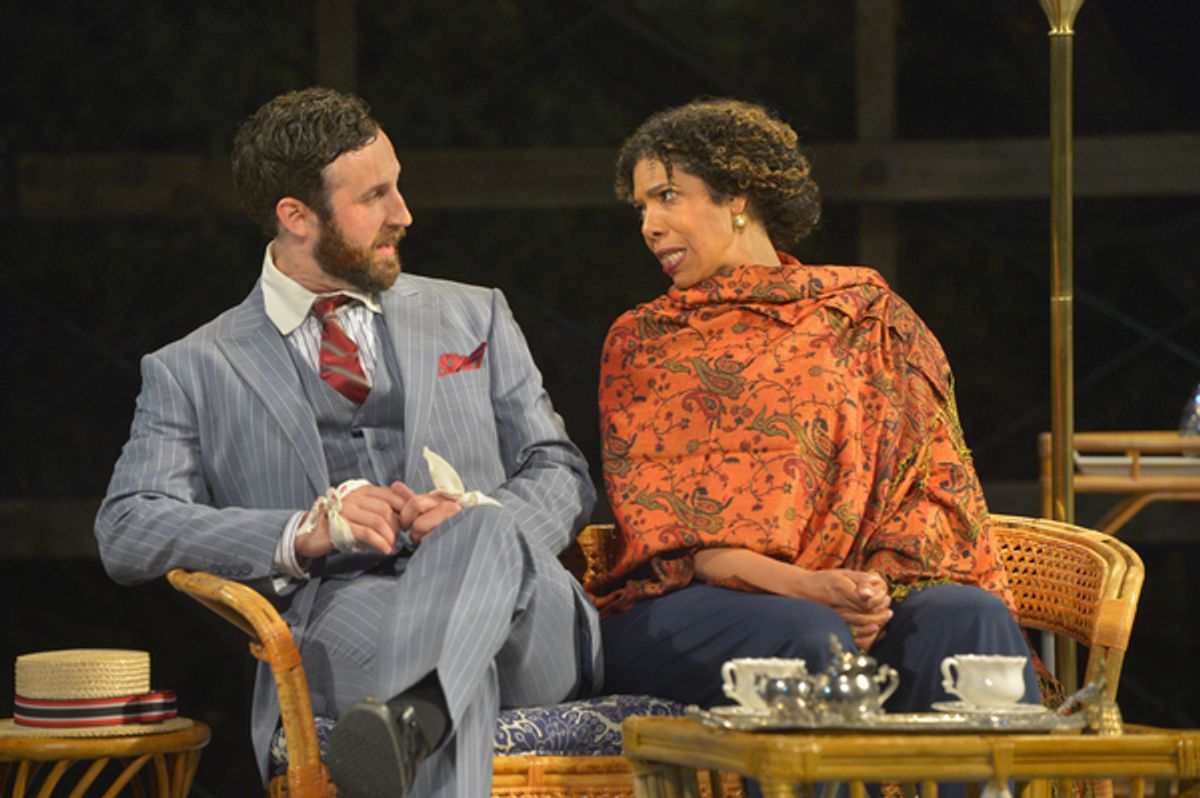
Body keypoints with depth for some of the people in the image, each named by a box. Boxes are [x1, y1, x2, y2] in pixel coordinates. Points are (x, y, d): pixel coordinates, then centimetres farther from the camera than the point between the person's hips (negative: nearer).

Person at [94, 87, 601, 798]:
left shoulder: (474, 319, 25)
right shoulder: (192, 371, 17)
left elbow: (563, 475, 20)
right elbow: (127, 532, 4)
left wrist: (478, 519, -6)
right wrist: (305, 533, -12)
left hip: (529, 635, 1)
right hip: (333, 624, -1)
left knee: (483, 536, -37)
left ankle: (404, 721, -64)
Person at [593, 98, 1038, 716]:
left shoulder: (868, 314, 16)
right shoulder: (640, 340, 14)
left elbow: (933, 482, 8)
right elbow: (665, 525, 2)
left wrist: (875, 587, -14)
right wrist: (804, 586, -17)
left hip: (863, 591, 1)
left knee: (970, 614, -31)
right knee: (808, 639, -36)